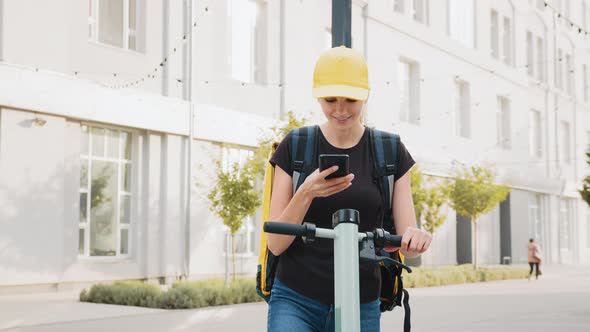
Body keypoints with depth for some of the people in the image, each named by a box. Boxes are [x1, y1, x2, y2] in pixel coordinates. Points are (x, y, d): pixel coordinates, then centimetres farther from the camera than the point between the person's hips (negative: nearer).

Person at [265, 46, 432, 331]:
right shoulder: (294, 148, -2)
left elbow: (407, 240, -2)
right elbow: (276, 243, -6)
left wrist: (416, 237, -26)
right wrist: (306, 193, -23)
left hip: (360, 306, 2)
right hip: (295, 301, -1)